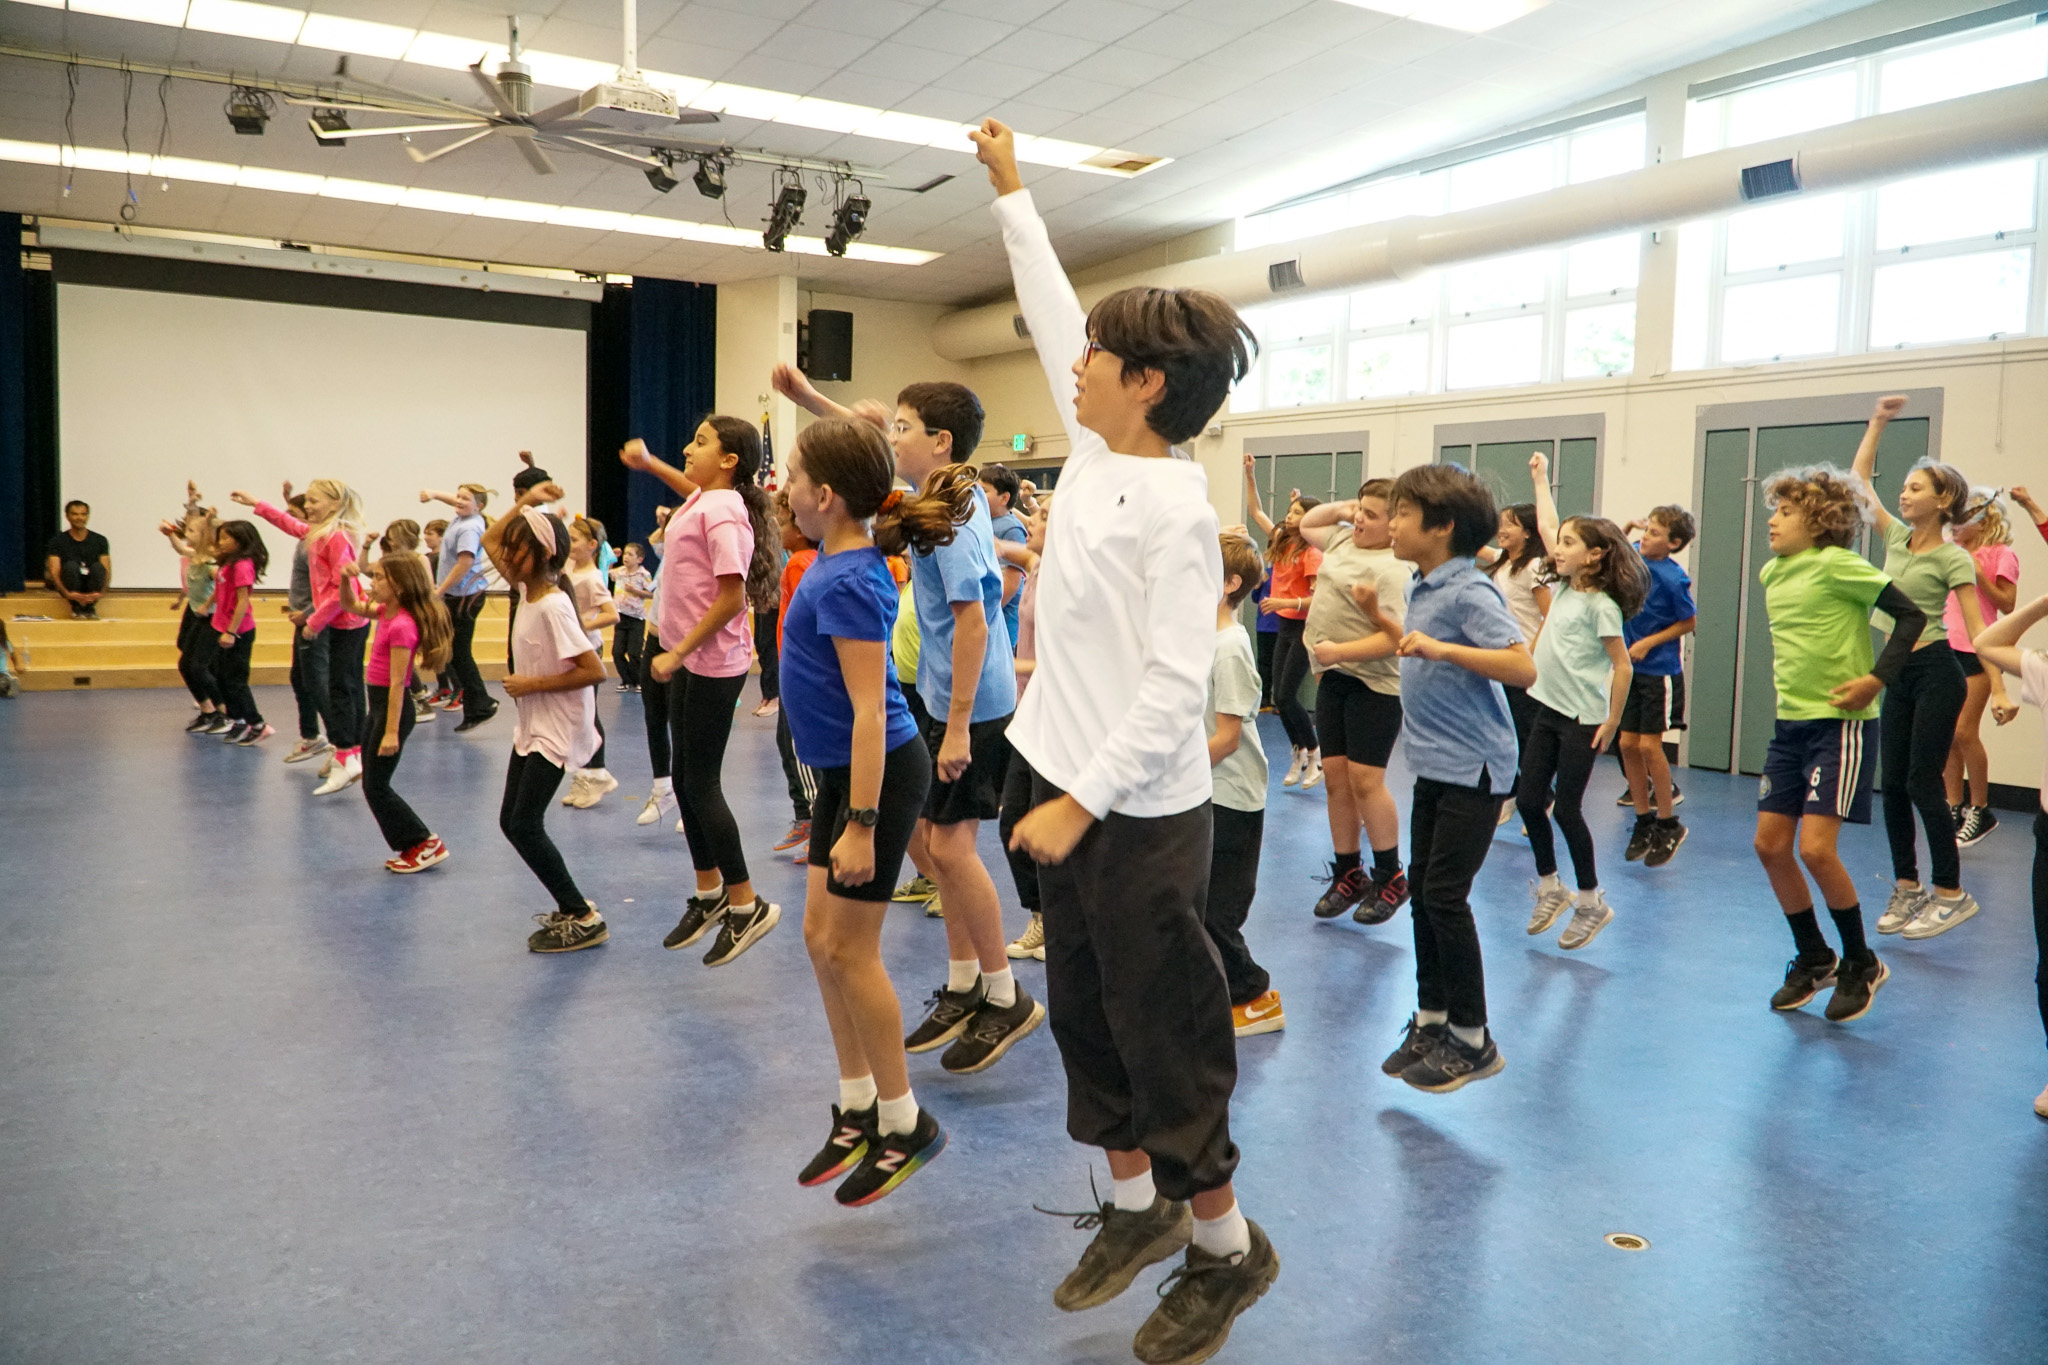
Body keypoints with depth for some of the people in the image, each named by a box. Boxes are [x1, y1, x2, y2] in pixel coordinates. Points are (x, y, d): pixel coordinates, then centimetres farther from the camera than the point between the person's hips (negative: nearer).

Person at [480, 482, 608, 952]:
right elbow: (489, 540, 17)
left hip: (557, 729, -10)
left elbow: (594, 670, -26)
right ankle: (572, 909, 19)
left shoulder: (553, 606, -21)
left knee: (524, 826, -10)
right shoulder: (527, 589, 4)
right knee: (511, 822, 10)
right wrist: (523, 503, 6)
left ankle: (583, 918, 0)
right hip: (532, 724, 10)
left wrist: (533, 684, -20)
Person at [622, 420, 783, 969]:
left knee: (700, 784, -5)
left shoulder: (722, 511, -17)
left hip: (712, 664, -10)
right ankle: (709, 896, 27)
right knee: (685, 779, 14)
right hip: (688, 659, 10)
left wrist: (678, 653, -21)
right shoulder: (703, 499, 10)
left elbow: (731, 596, -23)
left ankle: (746, 906, 5)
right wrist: (648, 463, 31)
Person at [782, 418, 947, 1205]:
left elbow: (869, 710, -25)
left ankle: (904, 1124, 15)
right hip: (844, 770, 10)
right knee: (821, 936, 12)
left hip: (878, 776, -10)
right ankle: (857, 1108, 26)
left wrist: (860, 824, -24)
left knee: (847, 947, -1)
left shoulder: (848, 583, -23)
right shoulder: (837, 561, 2)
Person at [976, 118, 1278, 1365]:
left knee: (1166, 1033, 4)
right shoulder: (1097, 456, 5)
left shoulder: (1174, 509, -19)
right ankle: (1138, 1207, 37)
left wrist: (1084, 802, -23)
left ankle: (1225, 1249, 24)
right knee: (1087, 1016, 18)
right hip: (1075, 794, 9)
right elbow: (1054, 317, 17)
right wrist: (1013, 193, 25)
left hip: (1140, 818, -9)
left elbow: (1175, 683, -23)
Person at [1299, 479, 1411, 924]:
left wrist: (1339, 651, -26)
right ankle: (1348, 874, 19)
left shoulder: (1392, 569, -17)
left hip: (1373, 682, -8)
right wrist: (1340, 507, 11)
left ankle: (1390, 878, 6)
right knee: (1336, 775, 9)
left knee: (1365, 778, -9)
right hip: (1333, 677, 8)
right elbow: (1306, 524, 28)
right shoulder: (1343, 538, 9)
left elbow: (1394, 638, -22)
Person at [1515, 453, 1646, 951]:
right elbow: (1546, 528, 16)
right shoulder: (1565, 588, 7)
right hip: (1548, 709, 7)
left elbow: (1622, 666, -12)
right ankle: (1550, 889, 21)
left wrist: (1612, 722, -12)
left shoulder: (1600, 605, -13)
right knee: (1528, 799, 6)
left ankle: (1592, 902, 12)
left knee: (1566, 807, -3)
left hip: (1582, 718, -7)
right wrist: (1540, 479, 19)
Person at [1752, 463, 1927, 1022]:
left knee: (1815, 848, -13)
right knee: (1770, 844, 5)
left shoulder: (1838, 565, -12)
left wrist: (1877, 678, -20)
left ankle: (1861, 964, 9)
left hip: (1838, 722, -8)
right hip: (1790, 721, 8)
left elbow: (1910, 614, -13)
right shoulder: (1772, 572, 10)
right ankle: (1814, 960, 22)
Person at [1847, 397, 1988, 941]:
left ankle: (1951, 893, 7)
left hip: (1935, 673, -6)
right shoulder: (1896, 538, 8)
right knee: (1893, 785, 7)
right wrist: (1878, 421, 11)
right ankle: (1907, 887, 17)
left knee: (1923, 784, -5)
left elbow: (1978, 631, -12)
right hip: (1898, 673, 7)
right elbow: (1858, 478, 14)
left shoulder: (1954, 559, -9)